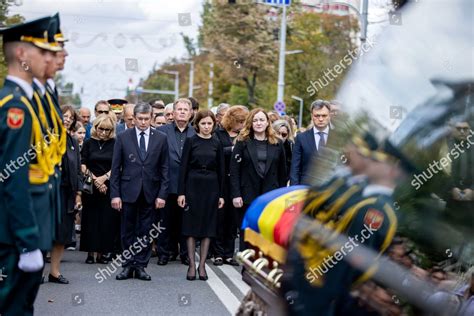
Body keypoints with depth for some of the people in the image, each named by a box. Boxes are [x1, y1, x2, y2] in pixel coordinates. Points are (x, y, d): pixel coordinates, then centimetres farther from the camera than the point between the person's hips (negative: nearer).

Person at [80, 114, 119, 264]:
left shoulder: (115, 144, 4)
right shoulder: (89, 143, 6)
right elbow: (83, 165, 2)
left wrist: (104, 178, -10)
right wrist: (93, 179, -8)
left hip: (109, 186, 0)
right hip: (91, 187, 0)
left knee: (107, 219, -2)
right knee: (91, 218, -1)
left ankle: (102, 252, 3)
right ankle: (91, 251, 4)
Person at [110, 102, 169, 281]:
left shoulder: (160, 139, 4)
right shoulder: (123, 138, 2)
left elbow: (164, 169, 4)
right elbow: (116, 168, 2)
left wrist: (162, 194, -3)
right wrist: (115, 194, -5)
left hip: (150, 192, 0)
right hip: (129, 191, 0)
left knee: (145, 232, 5)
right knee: (127, 231, 6)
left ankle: (141, 266, 14)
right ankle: (128, 265, 16)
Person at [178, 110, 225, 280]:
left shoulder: (217, 144, 6)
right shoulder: (190, 141, -1)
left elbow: (221, 170, 8)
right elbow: (183, 167, -3)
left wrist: (221, 194, 4)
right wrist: (181, 192, -8)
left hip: (211, 186, 2)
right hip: (193, 185, -2)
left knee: (208, 226, 3)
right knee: (191, 225, 1)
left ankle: (202, 265, 10)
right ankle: (192, 265, 7)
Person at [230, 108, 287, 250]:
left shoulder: (277, 144, 8)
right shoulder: (242, 143, 3)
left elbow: (282, 172, 9)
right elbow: (234, 170, -3)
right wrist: (235, 195, -11)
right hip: (248, 196, -1)